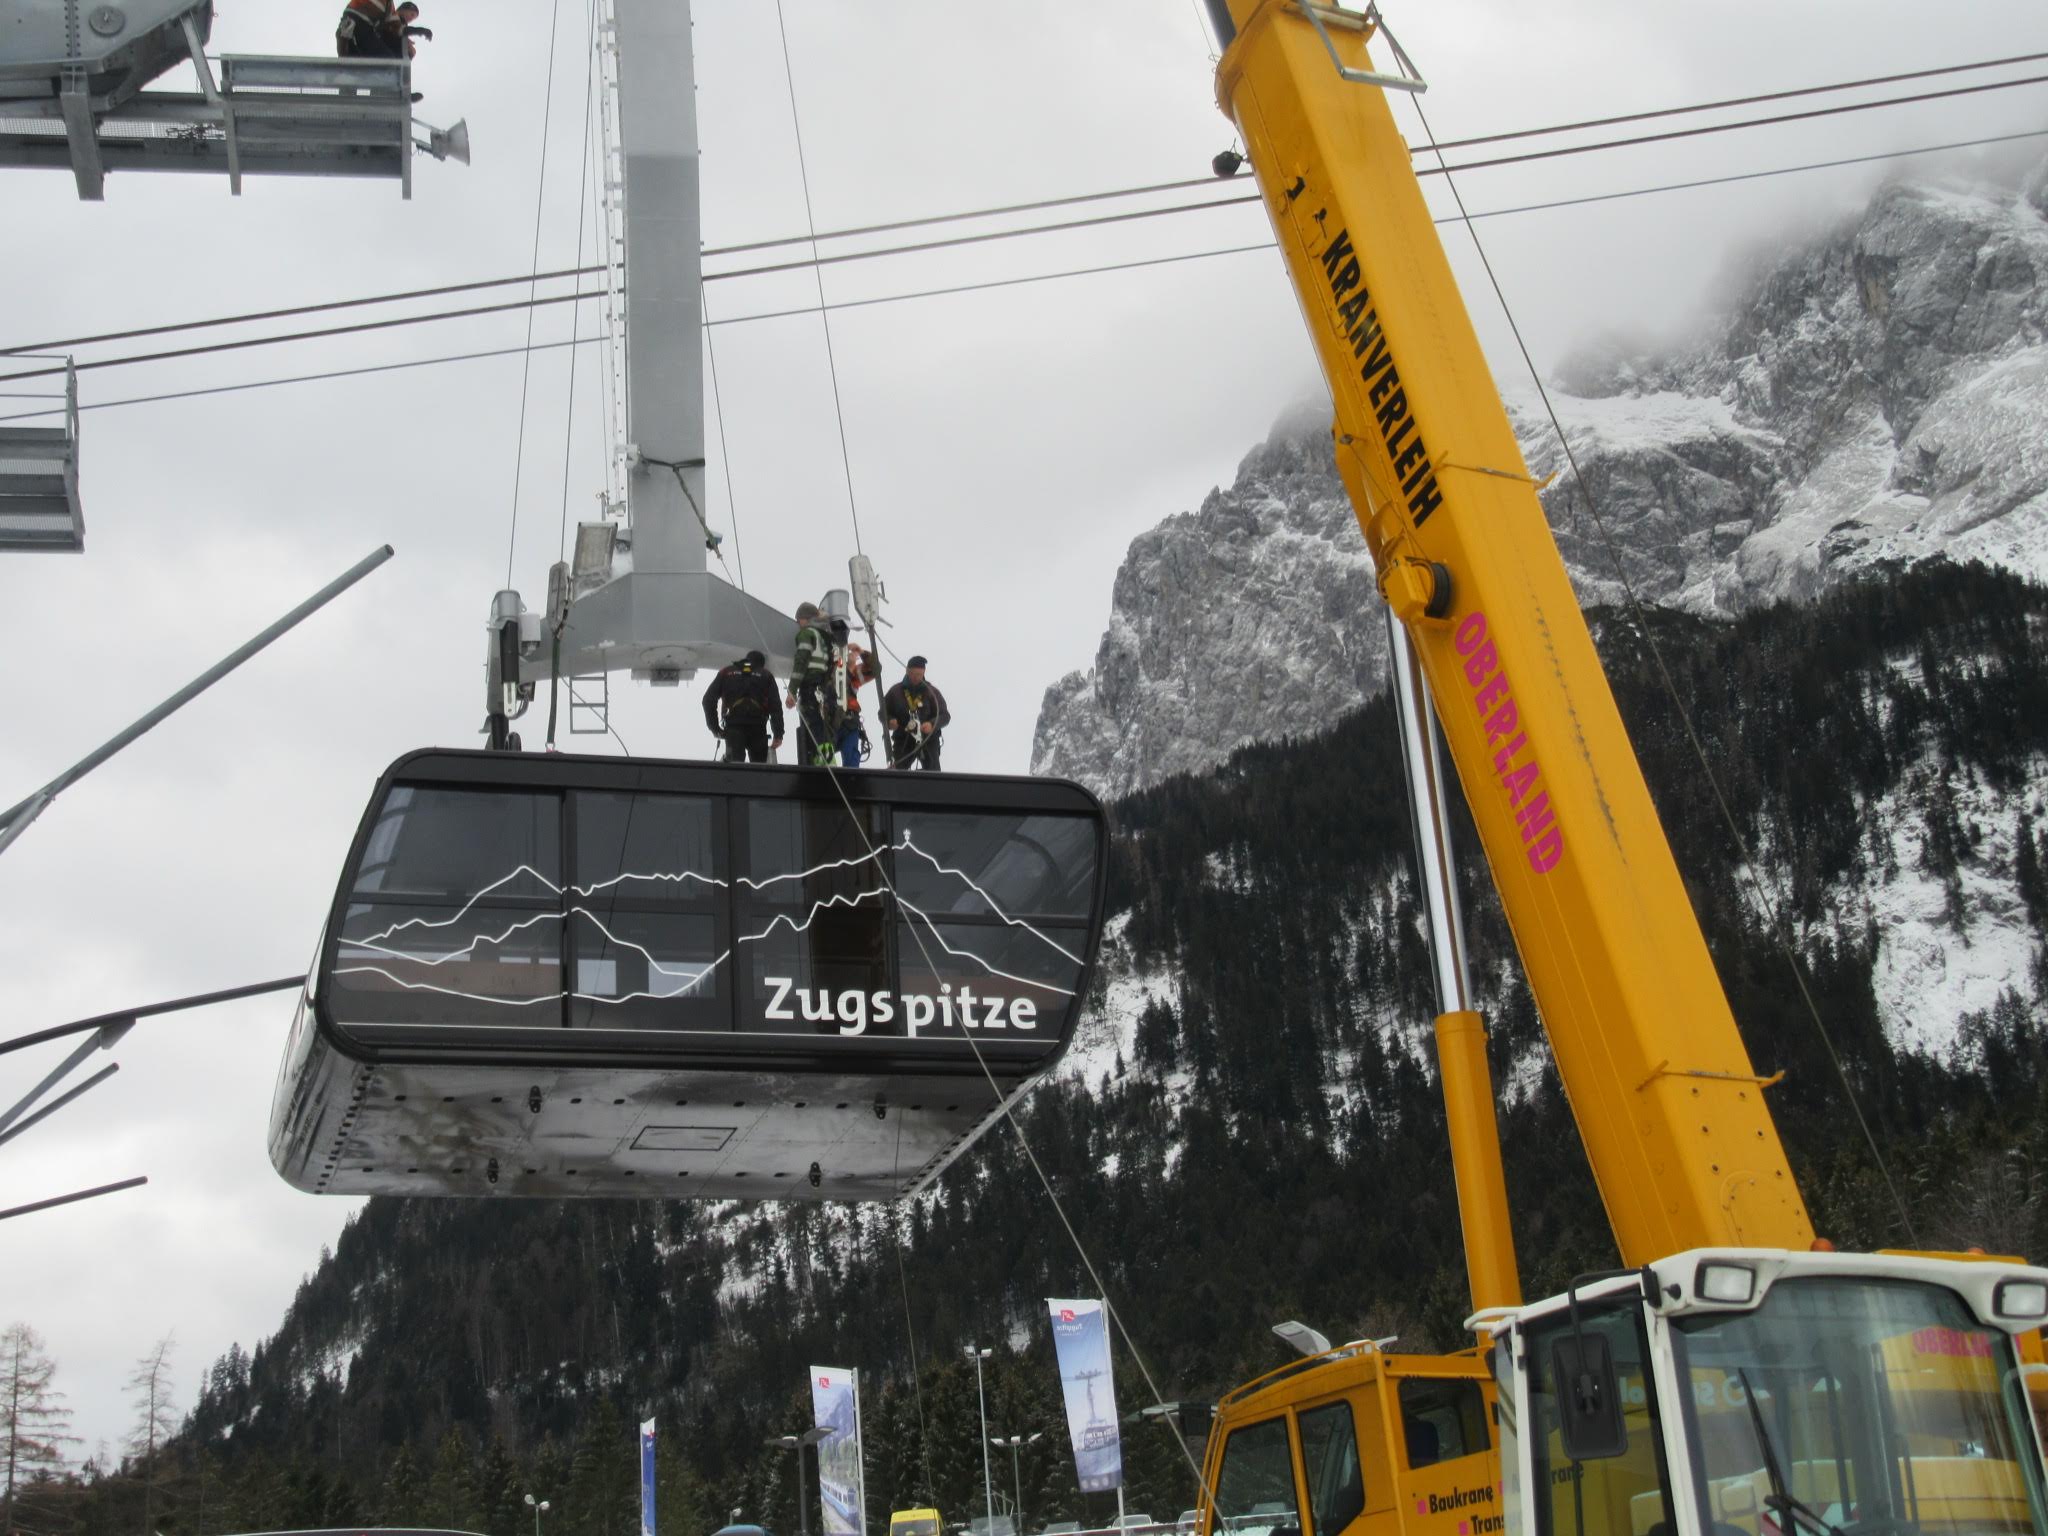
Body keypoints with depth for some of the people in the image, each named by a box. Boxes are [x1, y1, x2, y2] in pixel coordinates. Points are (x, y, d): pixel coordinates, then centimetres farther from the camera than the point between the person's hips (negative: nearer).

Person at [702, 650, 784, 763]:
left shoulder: (726, 672, 23)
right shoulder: (765, 675, 20)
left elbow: (708, 700, 12)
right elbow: (775, 706, 7)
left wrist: (715, 728, 16)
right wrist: (778, 735, 6)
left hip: (733, 728, 0)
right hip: (757, 728, 0)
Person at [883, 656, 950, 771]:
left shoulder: (932, 691, 1)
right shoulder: (895, 691, 5)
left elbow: (945, 716, -1)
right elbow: (883, 713, 13)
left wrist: (932, 724, -22)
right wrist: (889, 721, -11)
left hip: (928, 741, -1)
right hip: (903, 742, 1)